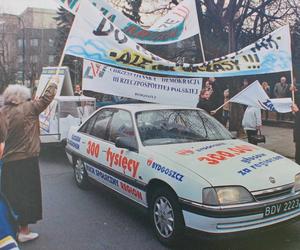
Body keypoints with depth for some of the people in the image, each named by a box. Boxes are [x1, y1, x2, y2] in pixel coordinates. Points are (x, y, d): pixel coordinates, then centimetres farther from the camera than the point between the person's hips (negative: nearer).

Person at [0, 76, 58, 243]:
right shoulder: (27, 108, -10)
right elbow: (46, 98, -2)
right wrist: (54, 82, 13)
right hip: (26, 160, -6)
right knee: (26, 194, 3)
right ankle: (24, 231, 9)